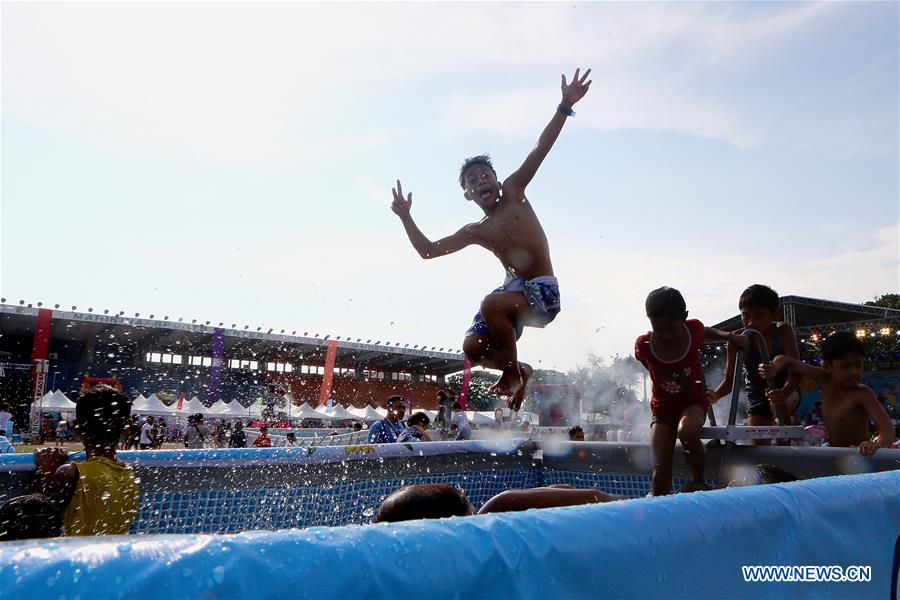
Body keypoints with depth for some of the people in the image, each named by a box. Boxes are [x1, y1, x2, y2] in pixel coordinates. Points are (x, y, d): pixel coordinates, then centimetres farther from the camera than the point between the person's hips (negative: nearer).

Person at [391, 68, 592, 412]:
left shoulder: (514, 192, 4)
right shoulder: (476, 232, 11)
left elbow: (540, 149, -5)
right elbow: (428, 251, 12)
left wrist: (564, 107, -13)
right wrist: (405, 217, 8)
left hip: (543, 291, -5)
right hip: (513, 289, 5)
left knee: (492, 304, -33)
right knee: (473, 348, -8)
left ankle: (512, 373, -11)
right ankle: (517, 370, 21)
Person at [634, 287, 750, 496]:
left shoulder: (693, 329, -14)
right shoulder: (643, 347, -17)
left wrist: (728, 335, -1)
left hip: (693, 403, -1)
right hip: (663, 409, 1)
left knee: (687, 430, -34)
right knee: (660, 472, -10)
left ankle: (699, 482, -13)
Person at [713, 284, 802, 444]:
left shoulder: (783, 332, -17)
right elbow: (730, 380, -5)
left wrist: (784, 392, -48)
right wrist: (713, 396, -26)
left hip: (787, 391, -2)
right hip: (757, 399, 2)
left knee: (778, 404, -36)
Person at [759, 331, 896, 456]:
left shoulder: (863, 393, -19)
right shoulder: (825, 380, -5)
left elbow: (887, 427, -28)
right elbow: (786, 360, 1)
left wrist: (878, 445, -50)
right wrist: (773, 369, -21)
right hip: (833, 453, 6)